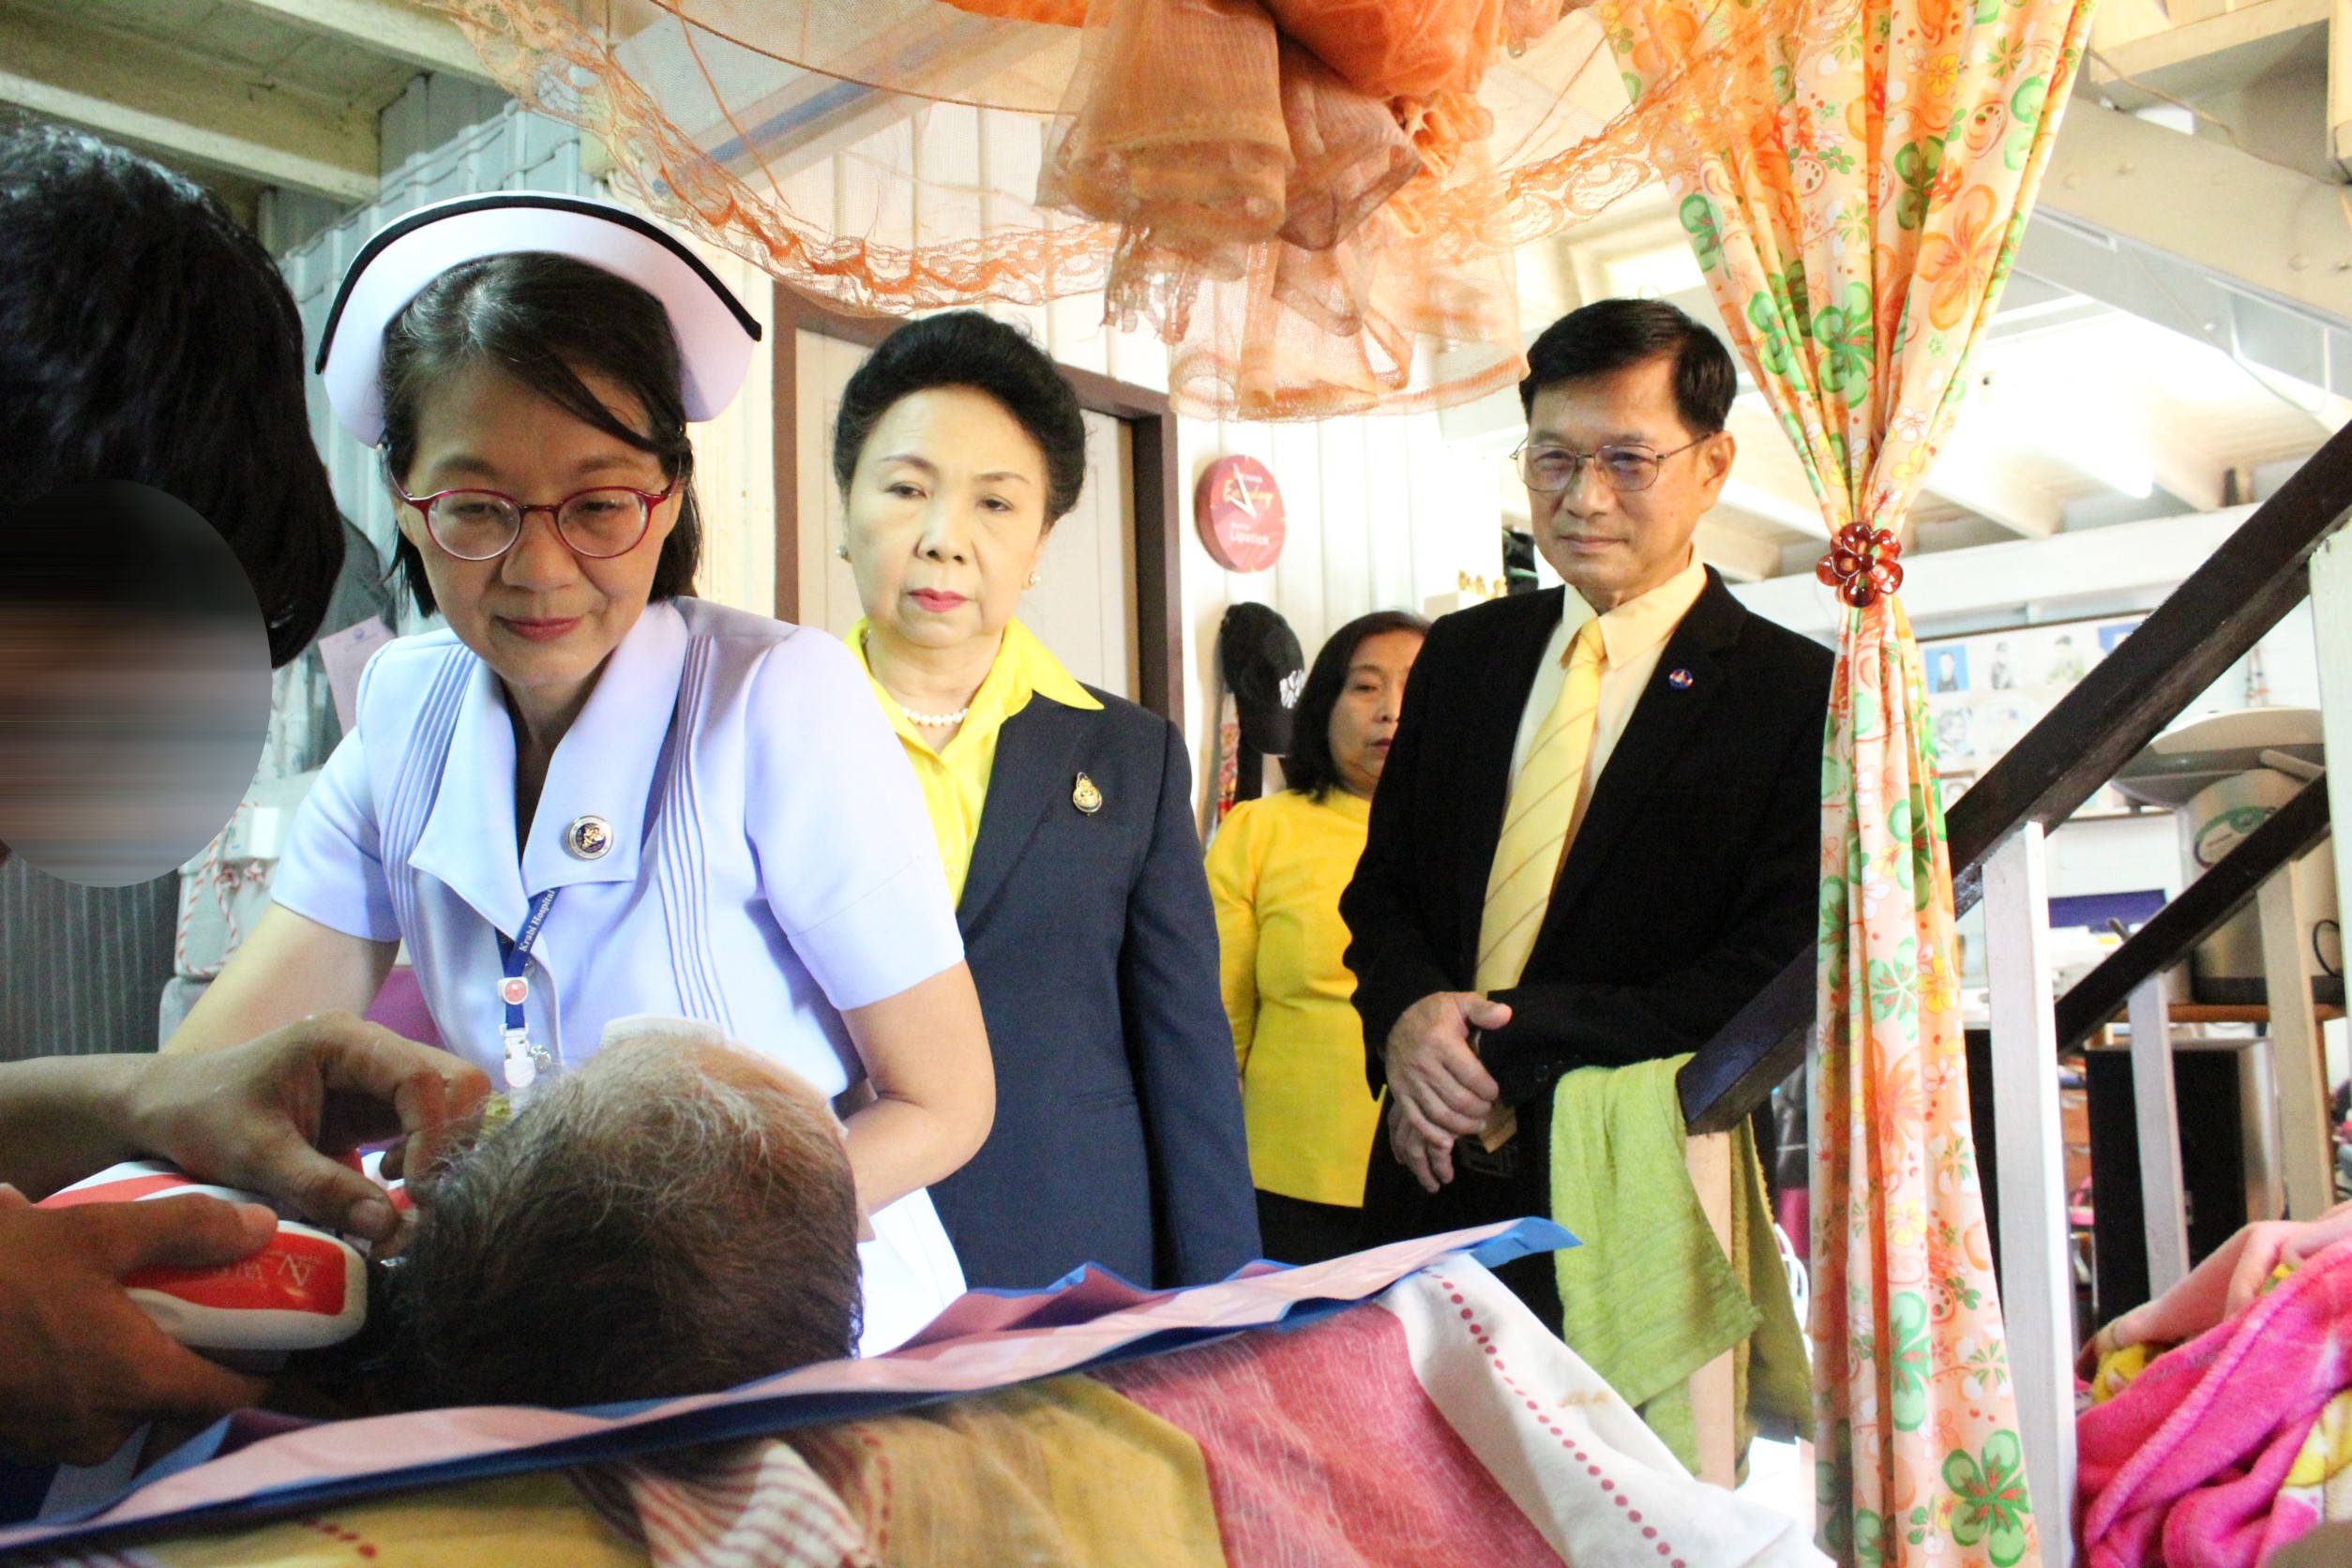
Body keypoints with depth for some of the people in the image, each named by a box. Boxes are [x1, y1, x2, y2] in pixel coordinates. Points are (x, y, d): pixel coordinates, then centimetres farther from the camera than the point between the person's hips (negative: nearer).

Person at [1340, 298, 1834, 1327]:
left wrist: (1503, 1044, -18)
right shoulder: (1461, 656, 9)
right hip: (1434, 1180, 4)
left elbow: (1774, 981, -13)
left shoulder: (1801, 697, -7)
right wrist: (1407, 1015, -10)